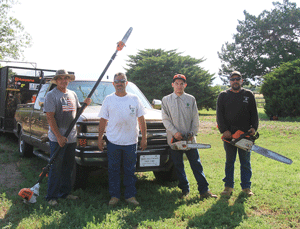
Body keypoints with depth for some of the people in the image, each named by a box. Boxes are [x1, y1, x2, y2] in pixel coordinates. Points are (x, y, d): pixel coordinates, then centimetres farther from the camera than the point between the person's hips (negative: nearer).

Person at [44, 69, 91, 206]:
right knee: (56, 168, -2)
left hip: (72, 137, 6)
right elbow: (50, 117, -13)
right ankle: (51, 196, 8)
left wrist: (85, 104, 2)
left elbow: (77, 111, 24)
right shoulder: (51, 95, -6)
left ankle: (65, 192, 26)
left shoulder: (72, 94, 14)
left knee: (68, 167, 14)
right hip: (57, 138, -6)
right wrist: (59, 136, -20)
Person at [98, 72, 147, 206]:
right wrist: (100, 137, 2)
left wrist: (144, 138, 1)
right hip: (113, 141, 0)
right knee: (113, 171, 6)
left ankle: (130, 196, 17)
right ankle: (114, 196, 17)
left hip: (131, 141, 0)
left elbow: (141, 120, 7)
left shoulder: (134, 99, 6)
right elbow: (103, 120, 7)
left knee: (130, 171, 7)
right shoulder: (109, 99, 6)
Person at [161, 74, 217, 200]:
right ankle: (184, 189, 18)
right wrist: (175, 132, -11)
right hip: (174, 139, 0)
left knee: (196, 165, 1)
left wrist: (192, 133, -3)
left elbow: (195, 119, 7)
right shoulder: (166, 100, 5)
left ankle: (204, 190, 5)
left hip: (189, 139, 0)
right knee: (178, 166, 7)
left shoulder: (191, 99, 7)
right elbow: (165, 119, 0)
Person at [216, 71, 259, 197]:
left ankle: (246, 187, 14)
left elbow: (254, 113, 9)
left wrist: (254, 127, -6)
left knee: (245, 162, 6)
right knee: (229, 161, 6)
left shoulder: (248, 95, 10)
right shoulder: (223, 95, 7)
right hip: (229, 134, 0)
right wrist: (224, 130, -10)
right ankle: (228, 186, 14)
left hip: (245, 134, 0)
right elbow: (220, 115, 2)